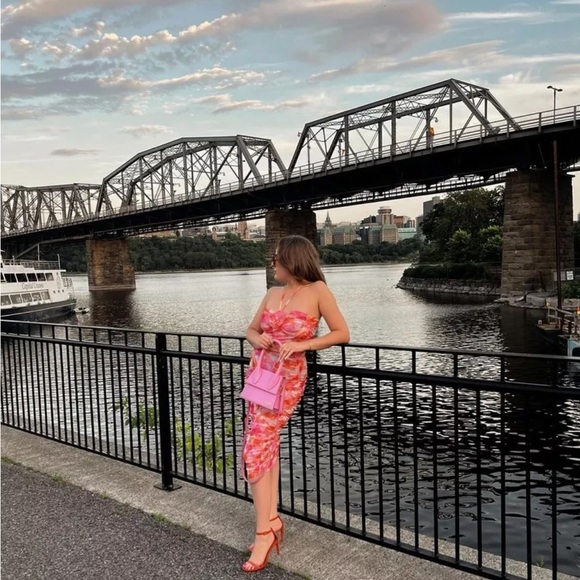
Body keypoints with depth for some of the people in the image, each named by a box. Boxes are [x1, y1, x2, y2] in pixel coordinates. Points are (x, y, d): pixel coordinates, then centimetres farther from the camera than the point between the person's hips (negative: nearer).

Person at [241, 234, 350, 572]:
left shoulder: (317, 290, -8)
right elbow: (251, 330, 17)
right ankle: (272, 519, 20)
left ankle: (264, 530, 1)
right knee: (267, 444, 9)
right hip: (259, 372, 7)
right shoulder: (272, 294, 8)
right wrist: (259, 340, -6)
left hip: (288, 378, -6)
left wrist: (303, 344, -17)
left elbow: (342, 334, -8)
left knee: (255, 449, -10)